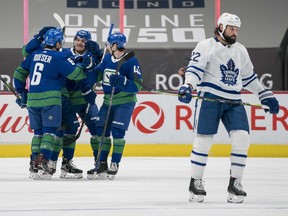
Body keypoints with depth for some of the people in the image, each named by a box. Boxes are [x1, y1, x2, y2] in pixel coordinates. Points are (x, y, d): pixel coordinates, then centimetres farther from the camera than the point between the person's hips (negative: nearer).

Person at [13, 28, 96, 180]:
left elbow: (19, 73, 21)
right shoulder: (59, 57, -7)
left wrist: (22, 92, 29)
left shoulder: (35, 54, 13)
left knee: (38, 131, 14)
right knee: (49, 131, -4)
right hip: (50, 100, -6)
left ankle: (34, 163, 10)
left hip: (32, 99, 6)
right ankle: (42, 162, -18)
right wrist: (84, 65, 8)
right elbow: (76, 73, -10)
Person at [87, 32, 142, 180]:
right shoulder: (107, 58, 4)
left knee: (117, 132, -12)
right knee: (101, 131, 5)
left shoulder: (131, 61, -17)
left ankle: (115, 164, -1)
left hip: (125, 102, -7)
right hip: (108, 101, 7)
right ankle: (102, 164, 13)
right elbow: (97, 75, 13)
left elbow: (137, 86, -20)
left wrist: (122, 81, -35)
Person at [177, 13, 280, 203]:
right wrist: (188, 86, -30)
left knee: (242, 138, -9)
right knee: (204, 140, -7)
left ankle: (235, 183, 0)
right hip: (209, 98, -5)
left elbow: (249, 77, 27)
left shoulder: (241, 51, 18)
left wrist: (266, 96, 24)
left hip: (233, 101, 5)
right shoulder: (206, 46, -1)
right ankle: (195, 183, 5)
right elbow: (195, 68, -12)